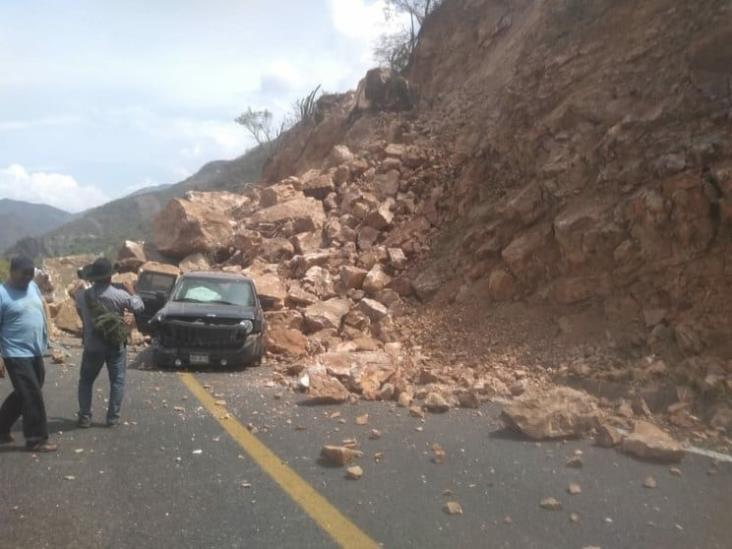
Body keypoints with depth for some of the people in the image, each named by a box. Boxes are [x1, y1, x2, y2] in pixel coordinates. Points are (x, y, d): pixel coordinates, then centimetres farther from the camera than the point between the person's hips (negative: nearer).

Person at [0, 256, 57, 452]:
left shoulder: (33, 286, 7)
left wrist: (45, 338, 18)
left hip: (36, 352, 8)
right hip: (17, 355, -8)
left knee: (23, 395, 17)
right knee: (33, 396, -4)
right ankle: (36, 439, 8)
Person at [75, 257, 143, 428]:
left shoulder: (83, 295, -12)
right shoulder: (120, 295, -17)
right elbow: (138, 306, -2)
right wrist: (135, 297, 19)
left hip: (92, 346, 2)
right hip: (116, 345, -1)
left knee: (85, 381, 17)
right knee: (117, 381, 11)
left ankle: (84, 417, 15)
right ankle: (113, 417, 11)